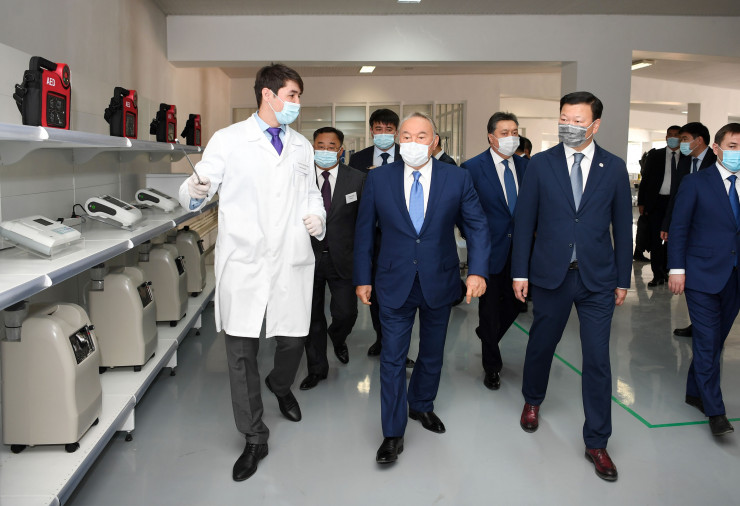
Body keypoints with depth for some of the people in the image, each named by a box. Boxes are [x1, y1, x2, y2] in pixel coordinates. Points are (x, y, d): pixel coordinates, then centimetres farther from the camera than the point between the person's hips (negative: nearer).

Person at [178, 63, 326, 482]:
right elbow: (197, 194, -2)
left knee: (293, 341, 7)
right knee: (242, 353, 2)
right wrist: (195, 190, -25)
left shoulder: (302, 146, 15)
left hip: (292, 261, 3)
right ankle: (255, 438, 20)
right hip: (244, 262, -3)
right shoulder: (229, 140, 1)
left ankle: (281, 386, 44)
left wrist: (317, 217, -2)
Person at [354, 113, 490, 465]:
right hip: (394, 284, -1)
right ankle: (393, 434, 16)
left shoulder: (457, 178, -3)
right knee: (392, 359, 2)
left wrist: (478, 270, -14)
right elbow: (364, 230, 2)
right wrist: (363, 278, 1)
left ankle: (421, 406, 43)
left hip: (439, 283, 1)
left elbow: (477, 225, -1)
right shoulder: (378, 178, -3)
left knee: (432, 354, 17)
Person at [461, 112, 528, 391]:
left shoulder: (525, 166, 5)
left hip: (519, 249, 5)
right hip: (490, 250, -4)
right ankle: (492, 366, 25)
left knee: (514, 303, 13)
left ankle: (487, 336, 44)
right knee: (490, 308, 7)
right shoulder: (473, 167, -9)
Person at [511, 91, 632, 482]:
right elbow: (524, 221, 0)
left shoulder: (614, 168, 0)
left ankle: (596, 442, 17)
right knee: (541, 344, 16)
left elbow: (622, 226, 4)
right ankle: (532, 400, 44)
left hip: (598, 278, 0)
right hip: (550, 274, 0)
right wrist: (520, 272, -3)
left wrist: (623, 279, 5)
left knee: (597, 360, 2)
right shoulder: (540, 164, -2)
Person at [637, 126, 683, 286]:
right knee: (656, 239, -2)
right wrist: (641, 202, 0)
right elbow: (645, 178, 5)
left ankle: (665, 270, 22)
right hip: (656, 201, -1)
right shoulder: (655, 155, 6)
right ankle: (658, 275, 3)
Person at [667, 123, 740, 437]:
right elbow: (678, 229, -5)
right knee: (707, 342, -3)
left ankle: (695, 393, 30)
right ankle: (715, 411, 4)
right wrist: (676, 269, -11)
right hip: (703, 275, -4)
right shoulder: (696, 183, -4)